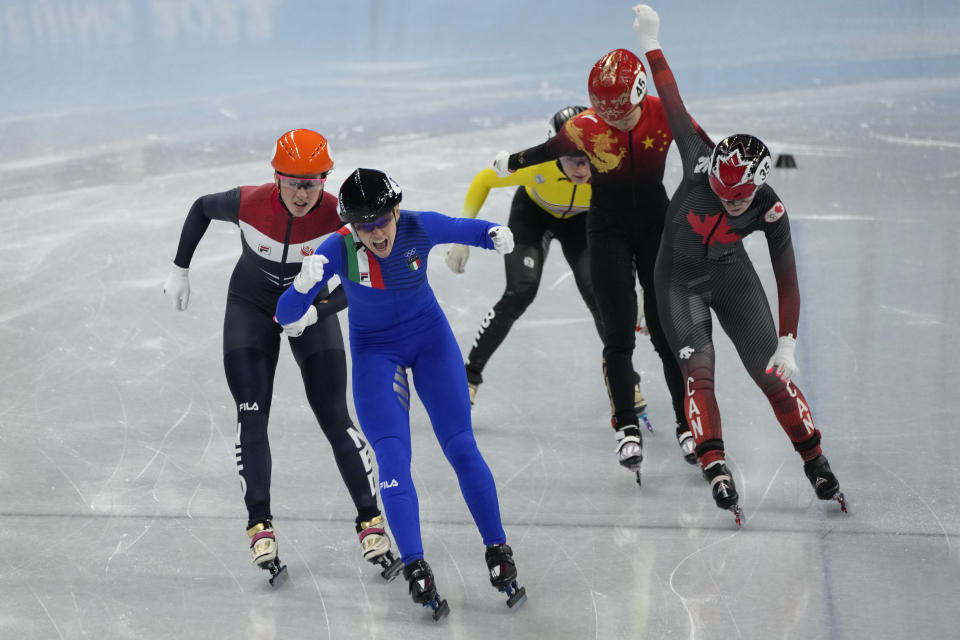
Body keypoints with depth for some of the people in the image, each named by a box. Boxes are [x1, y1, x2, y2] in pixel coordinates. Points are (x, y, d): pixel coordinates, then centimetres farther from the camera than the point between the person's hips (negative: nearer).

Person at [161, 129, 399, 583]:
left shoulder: (337, 215, -27)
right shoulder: (249, 204, -25)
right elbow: (201, 208, -4)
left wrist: (313, 311, -40)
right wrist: (179, 269, 0)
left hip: (312, 312, -1)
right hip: (251, 307, 1)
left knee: (335, 418, -7)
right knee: (252, 417, -10)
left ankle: (371, 522, 1)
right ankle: (260, 528, -6)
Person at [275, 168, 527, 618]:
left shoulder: (421, 228, -24)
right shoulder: (337, 250, -27)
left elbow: (468, 229, -3)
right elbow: (285, 315, -26)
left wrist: (495, 236, -26)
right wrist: (304, 285, -48)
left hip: (429, 335, 1)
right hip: (374, 349, -1)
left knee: (461, 448, -3)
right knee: (392, 457, -13)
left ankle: (498, 554, 7)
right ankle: (416, 569, -7)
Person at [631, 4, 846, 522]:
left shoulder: (770, 211, -24)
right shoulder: (701, 164, -27)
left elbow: (787, 280, -16)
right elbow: (675, 109, -22)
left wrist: (788, 344, -20)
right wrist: (650, 42, -21)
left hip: (732, 277, 0)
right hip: (679, 280, 0)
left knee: (772, 375, -3)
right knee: (697, 369, -17)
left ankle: (815, 461, 12)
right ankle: (714, 467, -19)